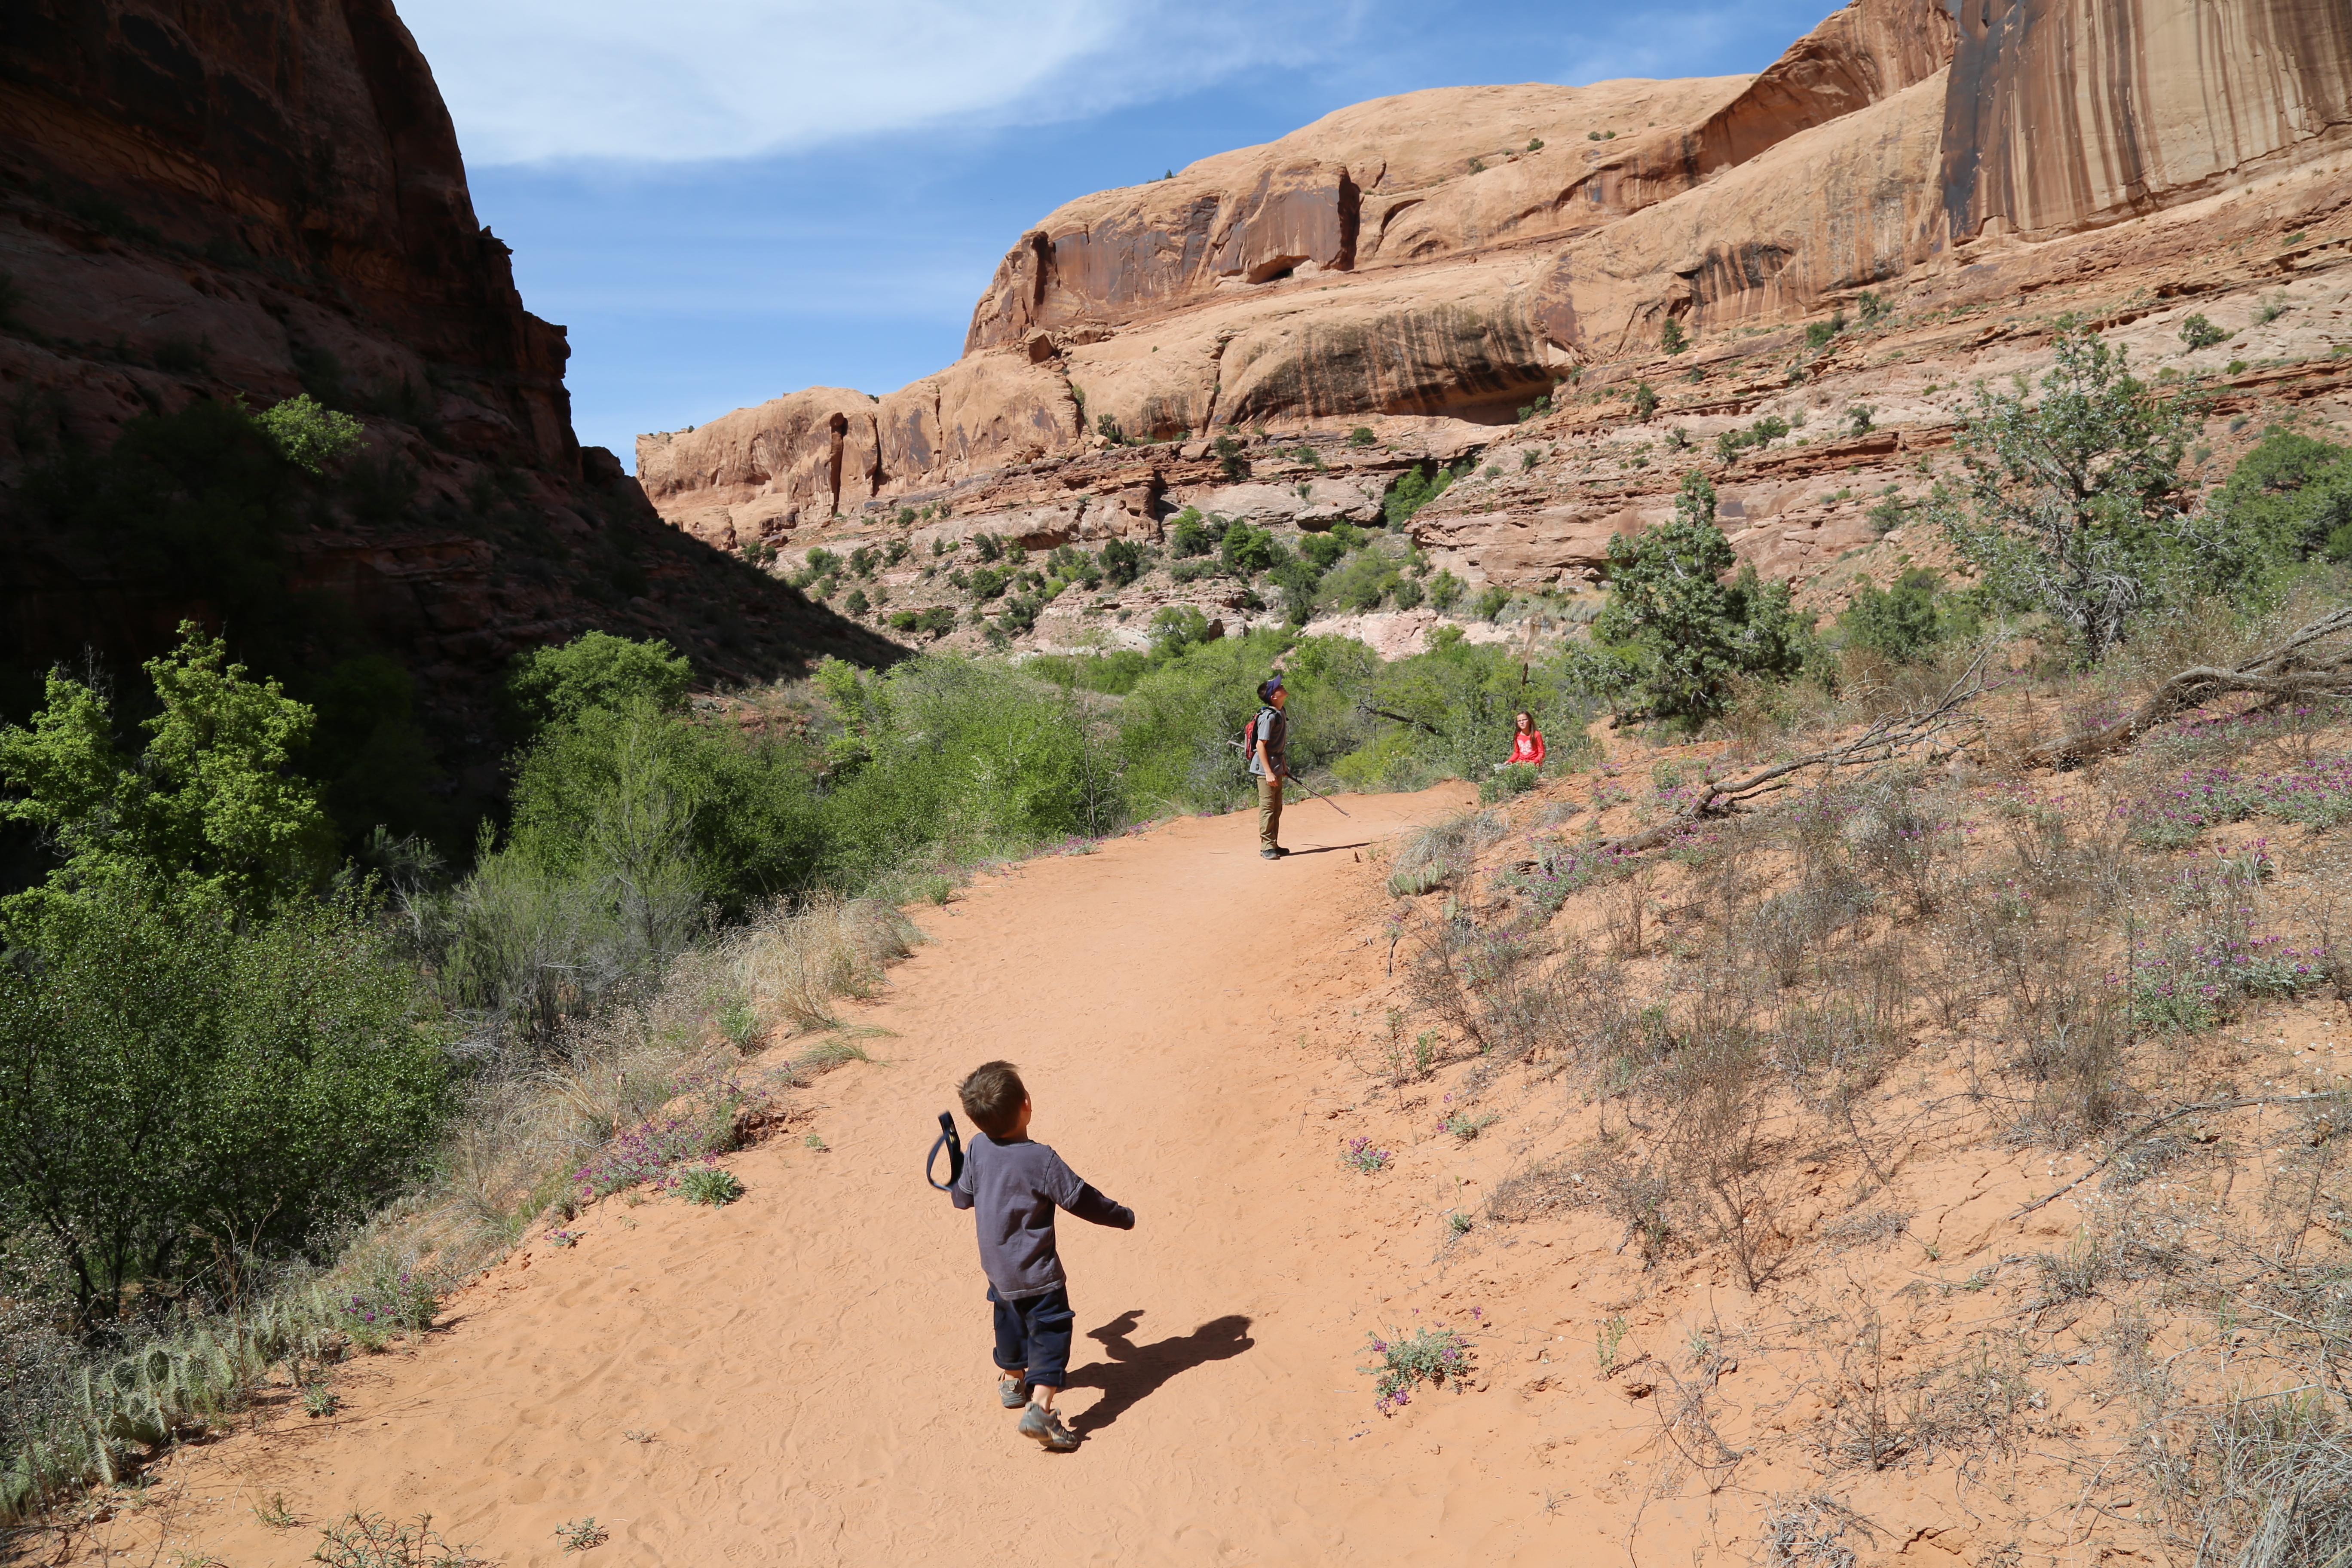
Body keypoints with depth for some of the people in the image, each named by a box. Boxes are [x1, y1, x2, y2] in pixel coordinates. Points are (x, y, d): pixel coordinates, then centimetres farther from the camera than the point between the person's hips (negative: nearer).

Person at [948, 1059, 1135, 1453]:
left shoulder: (977, 1149, -10)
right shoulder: (1041, 1160, -25)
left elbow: (962, 1197, 5)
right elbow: (1082, 1199, -16)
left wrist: (958, 1191, 29)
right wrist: (1123, 1217, -1)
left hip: (996, 1266, 7)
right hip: (1035, 1273, -7)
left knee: (1010, 1317, 27)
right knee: (1050, 1330, 2)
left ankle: (1011, 1379, 46)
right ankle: (1040, 1407, -9)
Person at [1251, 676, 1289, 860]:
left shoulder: (1279, 714, 12)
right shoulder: (1268, 716, -18)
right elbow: (1260, 744, -21)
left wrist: (1284, 768, 23)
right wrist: (1269, 772, -24)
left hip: (1276, 768, 10)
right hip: (1266, 768, -10)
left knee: (1276, 808, 14)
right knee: (1267, 807, -6)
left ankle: (1274, 845, 22)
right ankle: (1267, 847, -1)